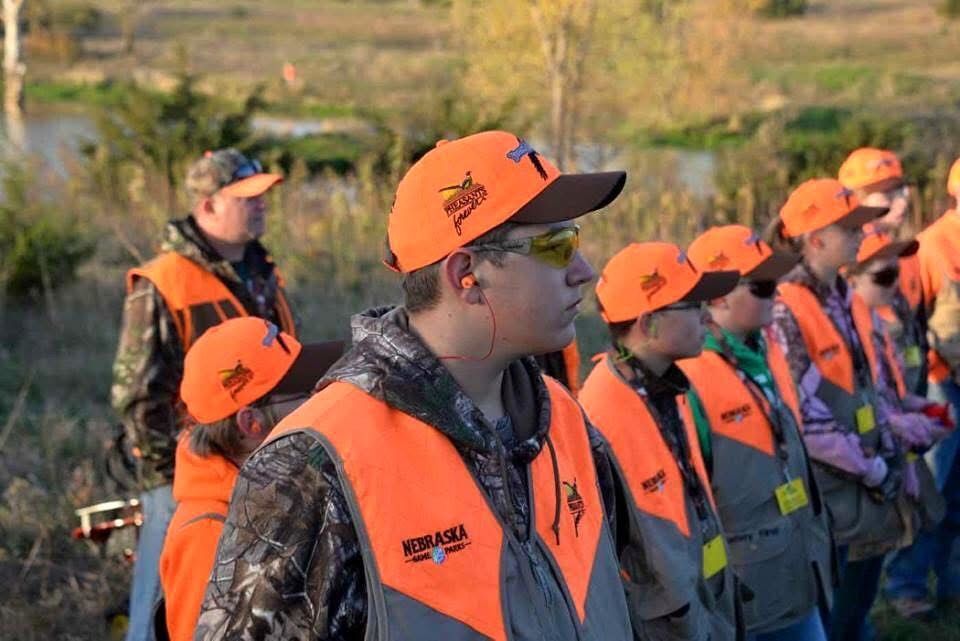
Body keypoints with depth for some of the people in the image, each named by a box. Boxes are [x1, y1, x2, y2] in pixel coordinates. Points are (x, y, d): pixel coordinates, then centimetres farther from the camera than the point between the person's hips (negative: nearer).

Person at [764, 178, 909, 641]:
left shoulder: (849, 301, 8)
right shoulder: (787, 313, -18)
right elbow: (806, 418, -19)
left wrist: (888, 452, 1)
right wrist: (872, 468, -11)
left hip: (870, 488, 8)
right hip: (827, 492, -7)